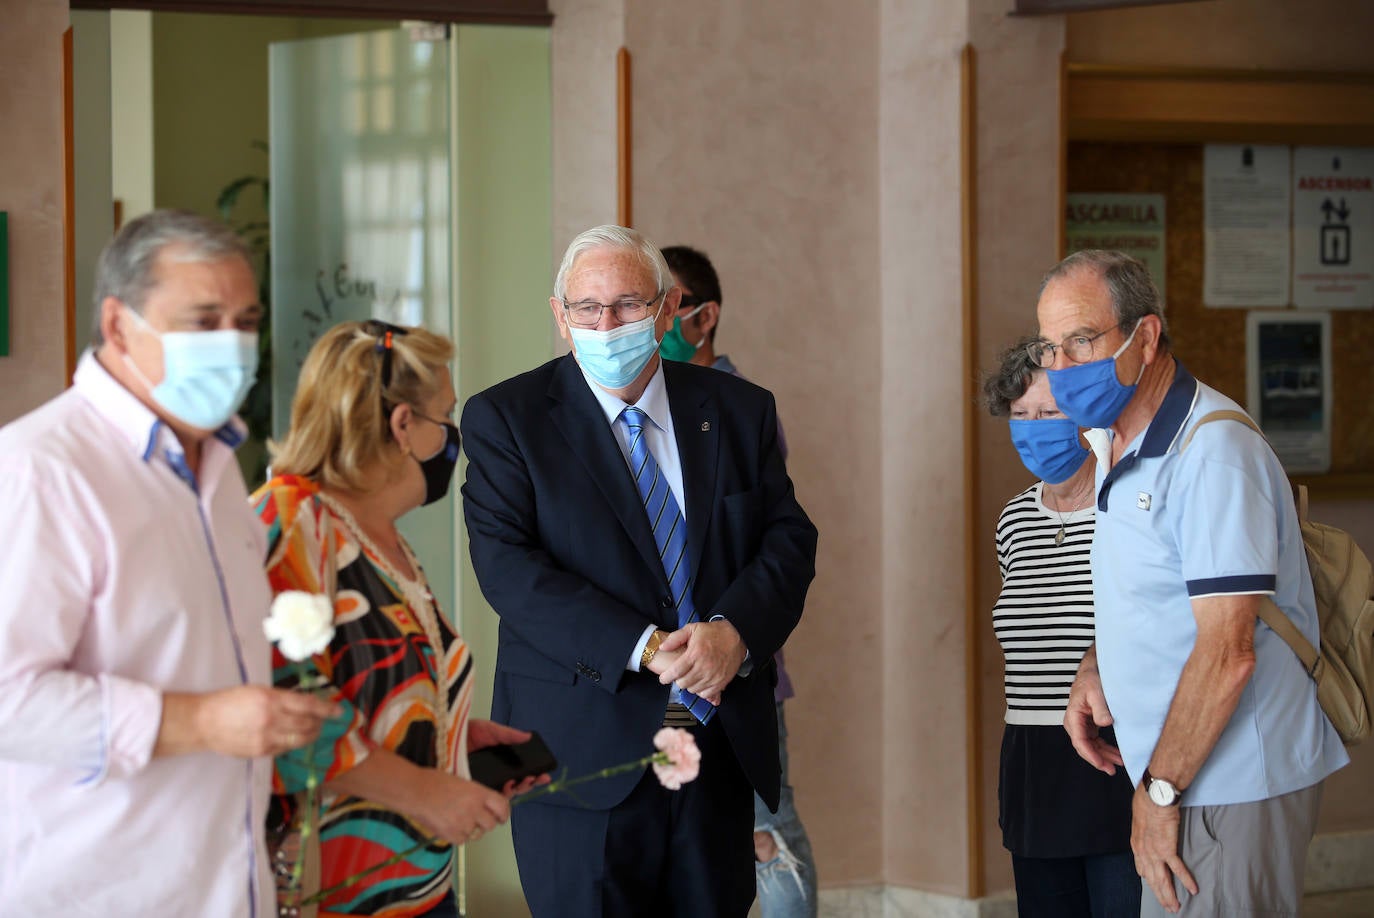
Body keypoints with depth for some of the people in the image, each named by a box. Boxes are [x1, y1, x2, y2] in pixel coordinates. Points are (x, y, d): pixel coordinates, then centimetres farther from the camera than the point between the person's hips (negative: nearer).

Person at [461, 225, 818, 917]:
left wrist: (736, 630, -16)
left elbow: (789, 538, 6)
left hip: (722, 748, 3)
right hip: (585, 751, -3)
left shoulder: (739, 411, 10)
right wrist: (642, 648, -20)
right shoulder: (505, 419, 0)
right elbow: (507, 565, -11)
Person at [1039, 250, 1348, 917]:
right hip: (1187, 780, 9)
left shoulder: (1213, 451, -19)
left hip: (1232, 785, -9)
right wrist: (1093, 671, 8)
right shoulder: (1120, 447, 13)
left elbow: (1227, 651, -24)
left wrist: (1160, 789, -18)